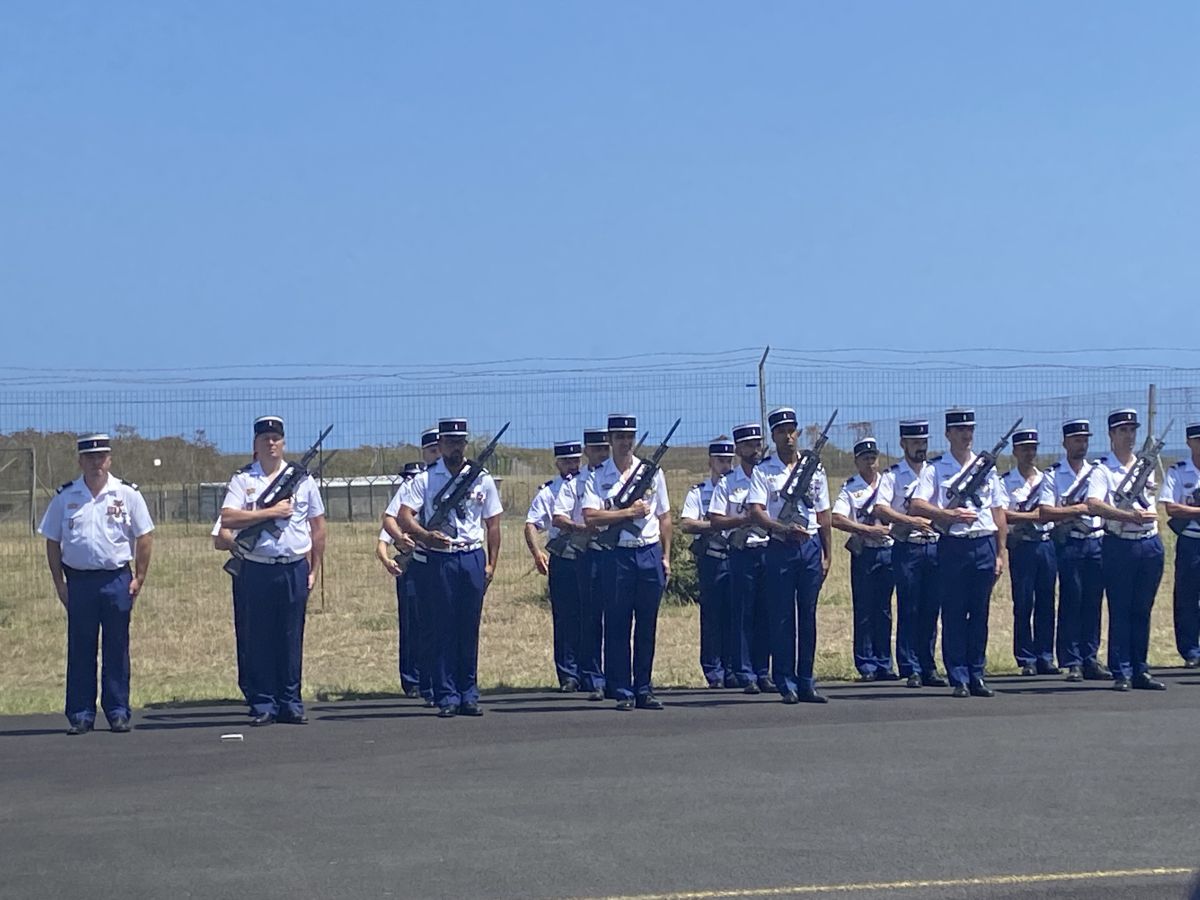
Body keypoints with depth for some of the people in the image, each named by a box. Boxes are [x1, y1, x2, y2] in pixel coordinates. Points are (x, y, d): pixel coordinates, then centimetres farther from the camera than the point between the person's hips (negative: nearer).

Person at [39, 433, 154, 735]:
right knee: (80, 649, 3)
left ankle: (118, 712, 9)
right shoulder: (64, 497, 5)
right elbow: (52, 542, 9)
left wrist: (139, 579, -1)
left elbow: (144, 538, 5)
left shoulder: (127, 494, 3)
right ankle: (81, 714, 8)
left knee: (117, 649, 3)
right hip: (78, 580, 1)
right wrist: (59, 583, 3)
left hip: (117, 579, -1)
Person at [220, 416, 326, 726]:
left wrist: (315, 569, 10)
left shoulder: (302, 479, 9)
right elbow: (228, 519, -12)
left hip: (295, 569, 1)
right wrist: (271, 511, -13)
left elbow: (318, 526, 14)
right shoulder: (242, 480, 3)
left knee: (292, 639, 5)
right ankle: (262, 705, 7)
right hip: (257, 570, -1)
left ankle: (290, 703, 11)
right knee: (259, 639, 2)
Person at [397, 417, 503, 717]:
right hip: (438, 560, -2)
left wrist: (491, 563, 4)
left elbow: (492, 524, 11)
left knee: (470, 629, 5)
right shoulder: (425, 479, 1)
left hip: (473, 559, 2)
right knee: (443, 630, -1)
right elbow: (404, 517, -7)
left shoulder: (482, 479, 7)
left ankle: (469, 694, 11)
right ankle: (447, 696, 3)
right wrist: (426, 536, -25)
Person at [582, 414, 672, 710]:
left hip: (650, 553, 2)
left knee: (647, 626, 6)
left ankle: (644, 688, 13)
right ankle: (622, 691, 4)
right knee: (617, 625, 0)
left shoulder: (652, 472, 9)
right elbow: (590, 516, -11)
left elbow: (664, 518, 13)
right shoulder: (598, 477, 1)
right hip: (616, 555, -2)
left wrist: (666, 556, 7)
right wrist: (629, 512, -12)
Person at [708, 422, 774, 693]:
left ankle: (763, 672, 11)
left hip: (769, 550, 3)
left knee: (766, 615, 5)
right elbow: (715, 520, -3)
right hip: (742, 552, -3)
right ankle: (745, 675, 2)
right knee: (742, 614, -1)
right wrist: (744, 520, -15)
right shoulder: (727, 484, 2)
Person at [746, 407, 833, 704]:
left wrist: (828, 554, 9)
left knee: (808, 615, 5)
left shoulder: (814, 469, 11)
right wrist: (785, 529, -23)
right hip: (780, 548, -3)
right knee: (783, 617, -1)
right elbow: (755, 512, -9)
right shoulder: (763, 471, 1)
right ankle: (786, 683, 4)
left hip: (810, 546, 3)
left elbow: (823, 515, 13)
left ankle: (806, 682, 11)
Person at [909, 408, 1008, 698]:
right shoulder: (935, 468, 2)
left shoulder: (987, 467, 13)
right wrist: (951, 514, -20)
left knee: (980, 613, 6)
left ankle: (976, 675, 13)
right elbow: (917, 505, -9)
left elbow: (999, 513, 13)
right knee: (954, 613, -1)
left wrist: (1001, 553, 8)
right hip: (952, 546, -3)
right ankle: (959, 678, 4)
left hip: (985, 545, 3)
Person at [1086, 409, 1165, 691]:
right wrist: (1130, 516, -27)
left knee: (1142, 611, 9)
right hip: (1119, 545, -5)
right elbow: (1093, 505, -20)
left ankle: (1140, 670, 13)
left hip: (1150, 543, 5)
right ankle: (1121, 673, 1)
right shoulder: (1103, 469, -4)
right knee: (1120, 611, -2)